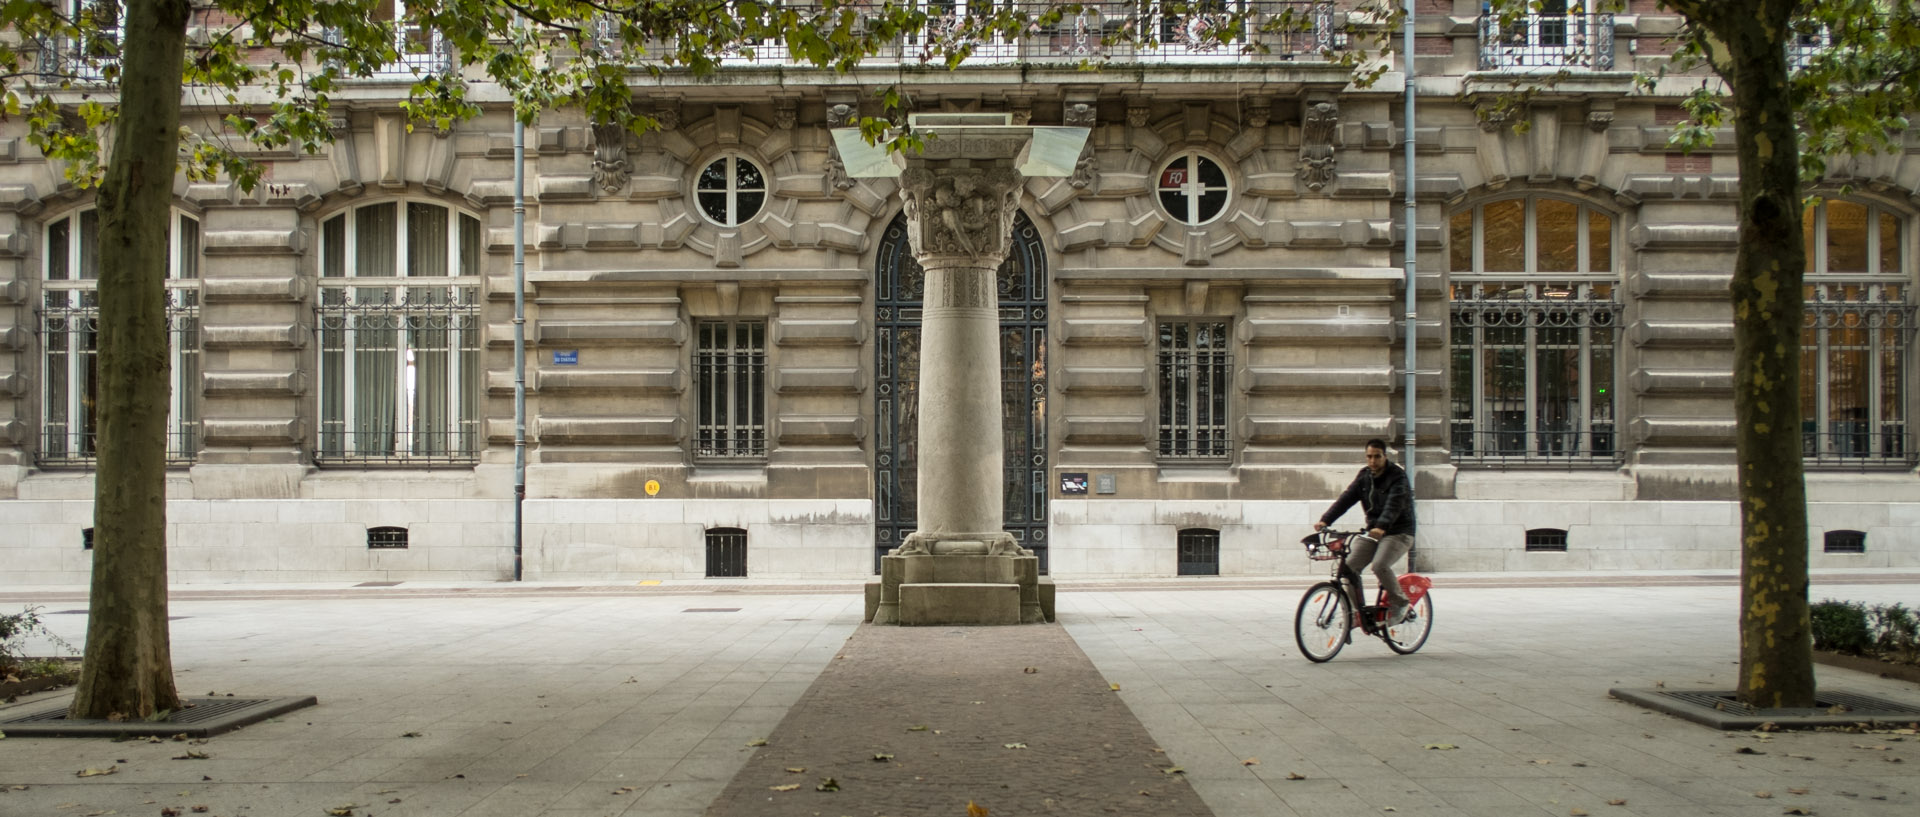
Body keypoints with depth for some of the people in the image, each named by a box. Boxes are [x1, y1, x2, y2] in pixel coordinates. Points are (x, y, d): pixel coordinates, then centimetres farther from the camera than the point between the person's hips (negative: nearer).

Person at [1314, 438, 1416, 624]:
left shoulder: (1398, 477, -12)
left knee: (1379, 566, -28)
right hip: (1372, 532, 6)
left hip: (1398, 533, -6)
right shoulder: (1364, 476, 6)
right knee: (1350, 566, -12)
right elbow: (1346, 498, -5)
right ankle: (1358, 610, 3)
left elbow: (1394, 504, -29)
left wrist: (1382, 526, -47)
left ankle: (1400, 602, -5)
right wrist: (1325, 520, -19)